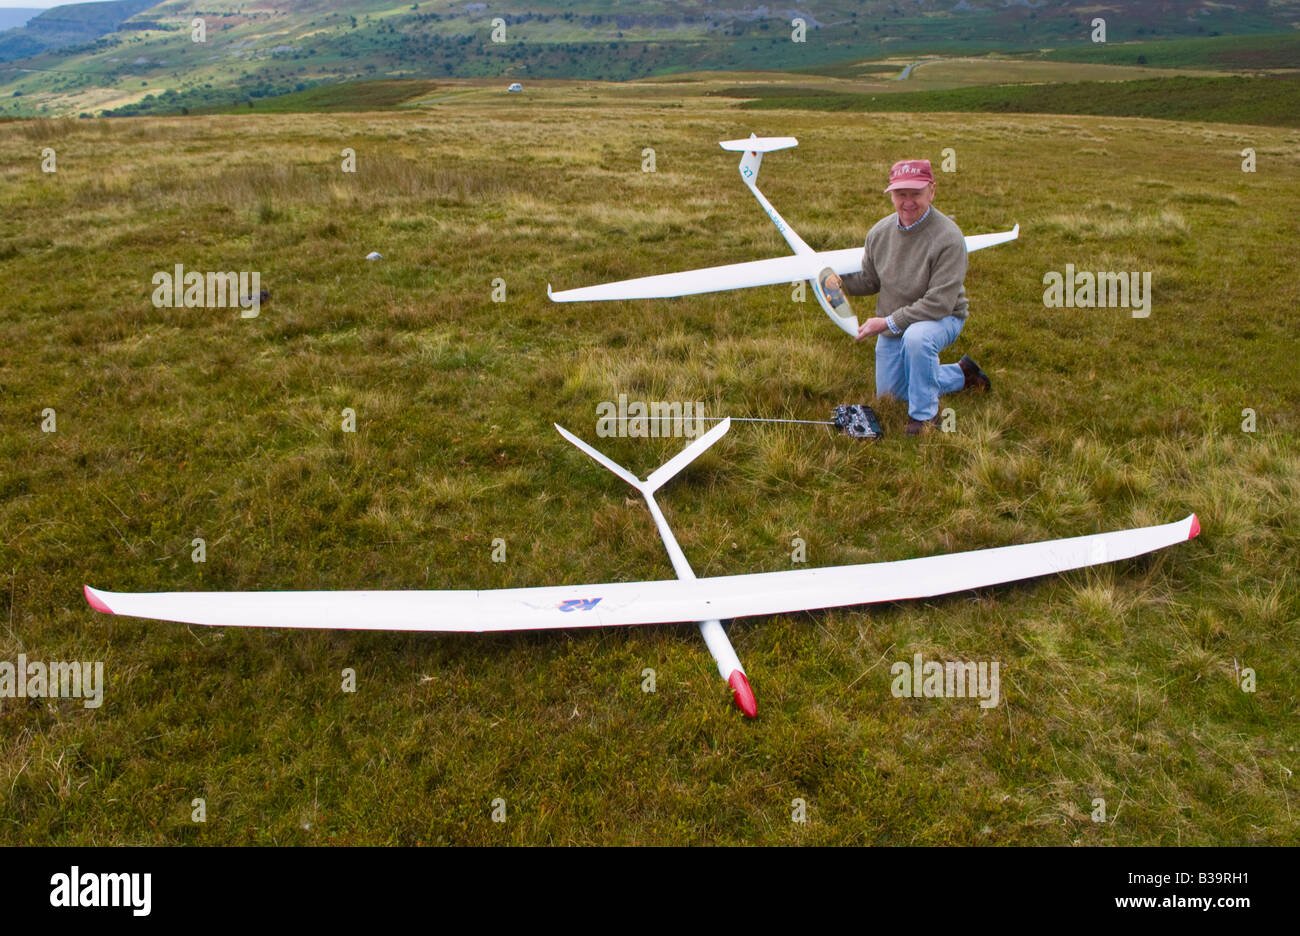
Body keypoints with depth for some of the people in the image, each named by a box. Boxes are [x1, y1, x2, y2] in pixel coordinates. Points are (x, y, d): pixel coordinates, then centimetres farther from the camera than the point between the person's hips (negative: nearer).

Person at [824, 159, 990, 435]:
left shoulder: (947, 237, -27)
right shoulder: (879, 233, -8)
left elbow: (939, 302, -30)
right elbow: (870, 280, 8)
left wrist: (888, 322, -31)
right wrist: (840, 281, -13)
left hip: (942, 318, -7)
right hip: (893, 324, 7)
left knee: (916, 337, -41)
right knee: (890, 392, 15)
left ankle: (924, 413, -18)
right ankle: (961, 374, 35)